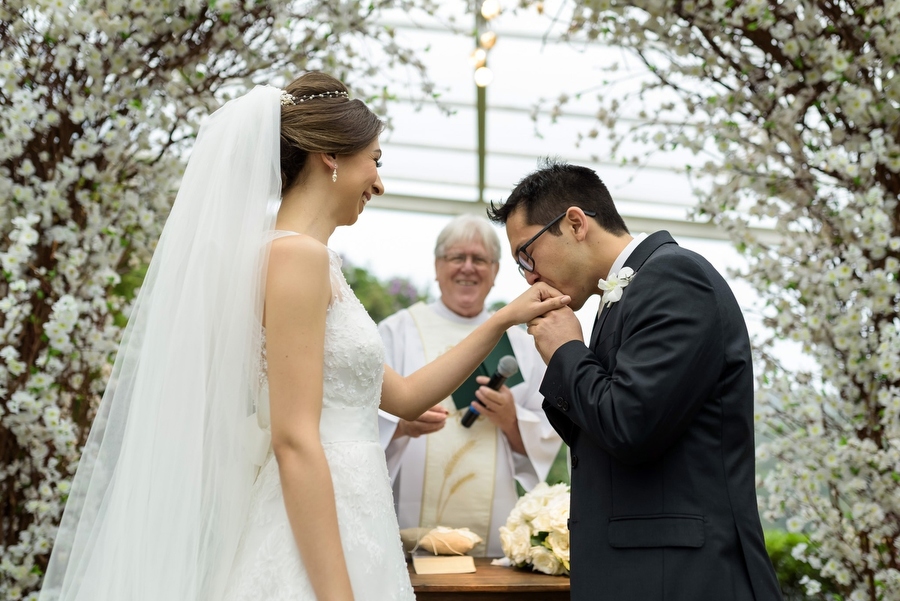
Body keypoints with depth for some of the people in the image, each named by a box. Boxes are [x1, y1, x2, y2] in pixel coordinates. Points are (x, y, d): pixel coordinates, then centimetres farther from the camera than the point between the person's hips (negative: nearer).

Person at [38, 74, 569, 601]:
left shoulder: (308, 259, 15)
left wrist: (504, 321, 20)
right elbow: (295, 442, -19)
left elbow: (404, 396, 21)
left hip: (335, 534, 9)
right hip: (318, 546, -9)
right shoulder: (298, 255, -13)